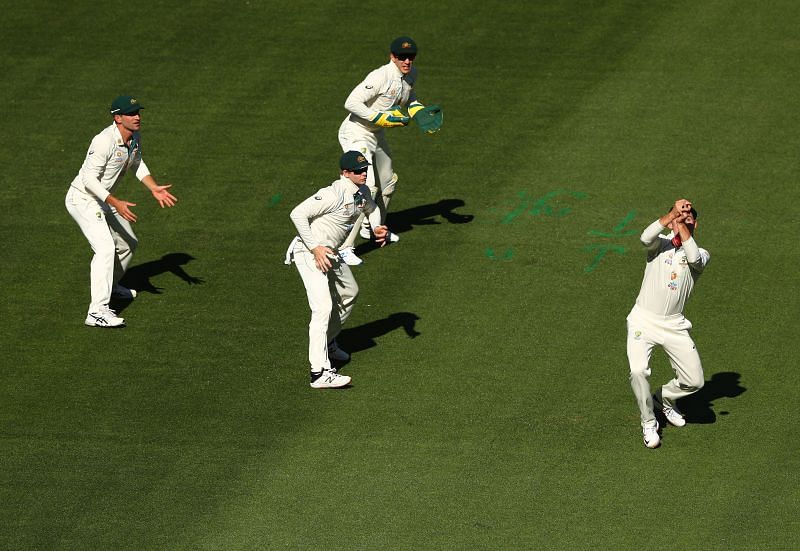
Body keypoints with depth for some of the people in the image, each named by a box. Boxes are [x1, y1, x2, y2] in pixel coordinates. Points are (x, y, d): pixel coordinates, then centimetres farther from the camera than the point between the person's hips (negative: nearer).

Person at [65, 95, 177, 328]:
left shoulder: (135, 137, -1)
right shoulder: (105, 141, -30)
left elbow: (137, 164, 16)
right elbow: (89, 179, -31)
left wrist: (154, 188, 0)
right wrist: (116, 203, -38)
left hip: (103, 201, 10)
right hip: (82, 199, -10)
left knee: (128, 243, 23)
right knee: (106, 248, -26)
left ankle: (111, 285, 48)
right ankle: (98, 312, -33)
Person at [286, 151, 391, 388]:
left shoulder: (362, 192, 4)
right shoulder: (334, 194, -25)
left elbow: (371, 208, 28)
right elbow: (298, 214, -27)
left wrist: (377, 228, 7)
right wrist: (315, 247, -27)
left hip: (330, 253, 10)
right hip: (309, 252, -10)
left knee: (349, 293, 26)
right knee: (323, 307, -20)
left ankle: (328, 342, 47)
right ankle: (320, 372, -27)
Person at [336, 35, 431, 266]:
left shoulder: (411, 74, -1)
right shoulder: (381, 77, -28)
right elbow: (351, 103, -32)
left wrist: (418, 109, 2)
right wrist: (382, 118, -30)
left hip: (376, 134, 9)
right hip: (357, 134, -9)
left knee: (387, 184, 24)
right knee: (367, 187, -22)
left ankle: (372, 228, 50)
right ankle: (346, 247, -22)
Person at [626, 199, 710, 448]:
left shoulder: (701, 254, 5)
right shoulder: (660, 243, 2)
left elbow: (694, 258, -20)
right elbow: (646, 237, -23)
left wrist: (681, 225, -18)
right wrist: (673, 214, -31)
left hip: (674, 325, 2)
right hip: (643, 322, -2)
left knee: (694, 381, -1)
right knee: (638, 371, -23)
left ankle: (665, 398, 32)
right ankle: (649, 423, -2)